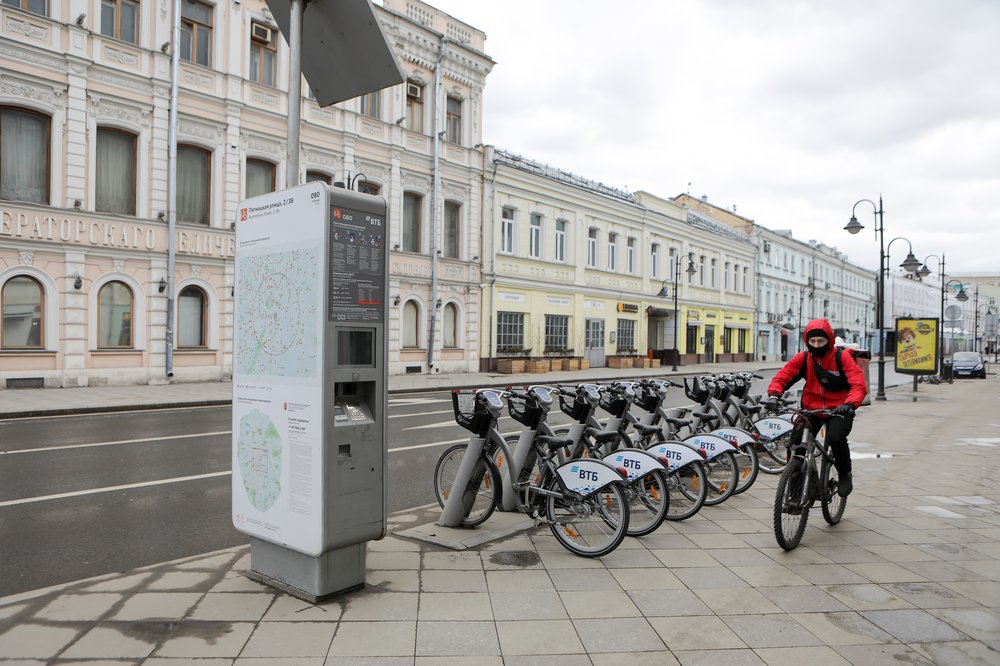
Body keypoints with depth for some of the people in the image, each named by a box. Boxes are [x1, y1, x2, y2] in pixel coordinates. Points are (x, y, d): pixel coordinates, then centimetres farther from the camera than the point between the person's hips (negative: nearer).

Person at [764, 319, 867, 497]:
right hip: (811, 409, 3)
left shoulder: (842, 357, -11)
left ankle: (845, 474, 1)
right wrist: (773, 395, -26)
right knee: (795, 444, -13)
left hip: (838, 409, -3)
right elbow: (781, 377, -6)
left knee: (836, 438, -30)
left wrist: (849, 404, -37)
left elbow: (858, 385, -18)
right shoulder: (803, 358, -4)